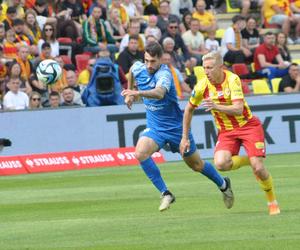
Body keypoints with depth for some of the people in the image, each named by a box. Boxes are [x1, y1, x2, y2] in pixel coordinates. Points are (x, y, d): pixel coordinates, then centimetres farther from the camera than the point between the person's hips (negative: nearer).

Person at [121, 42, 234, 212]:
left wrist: (138, 93, -64)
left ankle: (223, 184, 40)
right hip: (155, 126, 5)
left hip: (176, 126, -5)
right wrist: (130, 92, 26)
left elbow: (159, 93, -50)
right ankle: (165, 194, -16)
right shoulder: (138, 69, -7)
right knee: (141, 153, -24)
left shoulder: (164, 74, -28)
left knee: (196, 164, 12)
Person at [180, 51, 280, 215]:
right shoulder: (202, 86, -9)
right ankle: (247, 161, 6)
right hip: (226, 131, 3)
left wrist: (217, 106, -44)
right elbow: (189, 110, 7)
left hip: (248, 126, -3)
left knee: (258, 168, -15)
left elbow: (238, 109, -27)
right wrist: (185, 138, 7)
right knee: (221, 163, -26)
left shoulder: (232, 79, -19)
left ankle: (272, 202, 12)